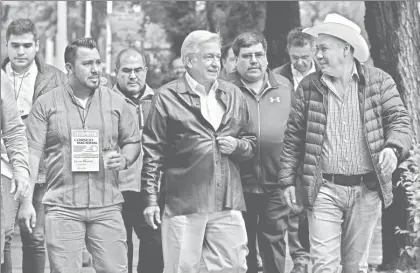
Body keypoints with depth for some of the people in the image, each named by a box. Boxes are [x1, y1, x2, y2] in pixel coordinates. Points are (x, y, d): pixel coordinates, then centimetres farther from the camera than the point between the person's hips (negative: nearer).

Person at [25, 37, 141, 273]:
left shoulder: (116, 102, 9)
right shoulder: (46, 104, 3)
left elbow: (133, 142, 16)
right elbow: (32, 152, 0)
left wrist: (124, 160, -7)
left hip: (107, 207, 2)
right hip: (62, 208, -2)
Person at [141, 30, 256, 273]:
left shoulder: (234, 95, 14)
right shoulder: (168, 97, 0)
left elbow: (251, 142, 22)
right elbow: (153, 152, -1)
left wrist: (238, 146, -1)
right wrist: (151, 198, -5)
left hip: (228, 204, 4)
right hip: (183, 204, -4)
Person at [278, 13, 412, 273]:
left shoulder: (379, 81, 1)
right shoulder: (308, 87, 3)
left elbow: (400, 120, 0)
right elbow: (294, 136, 8)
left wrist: (393, 147, -21)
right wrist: (287, 180, 5)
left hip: (367, 190, 0)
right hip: (324, 190, 0)